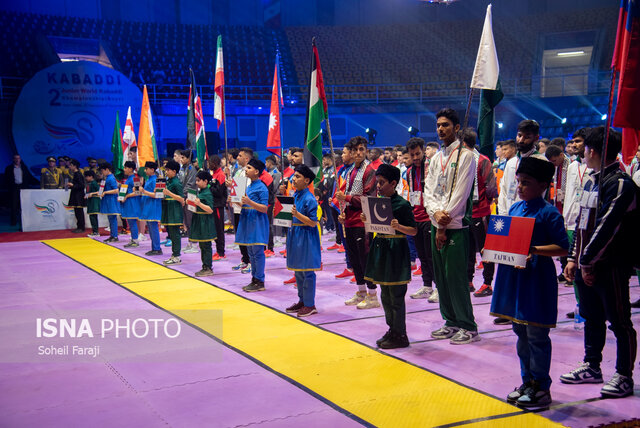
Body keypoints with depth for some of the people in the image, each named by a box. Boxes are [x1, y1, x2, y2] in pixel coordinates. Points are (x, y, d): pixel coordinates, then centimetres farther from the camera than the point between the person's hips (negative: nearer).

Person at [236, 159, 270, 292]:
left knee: (257, 252, -5)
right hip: (247, 222, 9)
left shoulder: (261, 188, -11)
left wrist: (249, 202, -26)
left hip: (257, 223, -9)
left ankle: (260, 282, 1)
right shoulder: (248, 187, 14)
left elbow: (265, 208, -17)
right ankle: (254, 279, 20)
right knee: (251, 253, 12)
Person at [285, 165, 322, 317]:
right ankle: (302, 301, 26)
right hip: (294, 235, 9)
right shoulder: (294, 196, 10)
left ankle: (310, 305, 5)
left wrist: (297, 214, -26)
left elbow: (313, 223, -18)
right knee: (297, 270, 14)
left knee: (307, 271, -3)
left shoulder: (309, 199, -14)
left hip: (306, 237, -9)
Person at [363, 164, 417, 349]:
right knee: (385, 295, 14)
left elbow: (414, 231, -12)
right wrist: (366, 220, -1)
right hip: (380, 248, 8)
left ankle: (400, 335, 7)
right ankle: (392, 330, 26)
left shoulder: (402, 204, -12)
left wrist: (399, 227, -29)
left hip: (396, 250, -8)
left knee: (396, 295, -2)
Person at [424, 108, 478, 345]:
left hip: (456, 226, -7)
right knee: (441, 275, 10)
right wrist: (436, 212, -11)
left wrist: (444, 225, -12)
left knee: (455, 275, -8)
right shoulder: (436, 158, 15)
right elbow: (428, 190, 10)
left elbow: (460, 194, -13)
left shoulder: (465, 156, -7)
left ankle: (468, 326, 2)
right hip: (437, 225, 7)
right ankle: (451, 322, 21)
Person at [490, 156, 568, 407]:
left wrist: (535, 250, -24)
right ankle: (527, 382, 28)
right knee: (521, 333, 15)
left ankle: (540, 388, 13)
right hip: (514, 276, 7)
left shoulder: (549, 213, -11)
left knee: (537, 335, 1)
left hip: (538, 280, -7)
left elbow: (563, 248, -13)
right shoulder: (514, 208, 10)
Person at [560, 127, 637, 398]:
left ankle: (624, 376, 11)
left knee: (619, 321, 1)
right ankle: (592, 367, 29)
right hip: (587, 265, 9)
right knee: (591, 318, 17)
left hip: (610, 267, -9)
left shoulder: (620, 183, -14)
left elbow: (606, 228, -20)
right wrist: (574, 258, 13)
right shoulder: (592, 181, 15)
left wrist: (588, 262, -17)